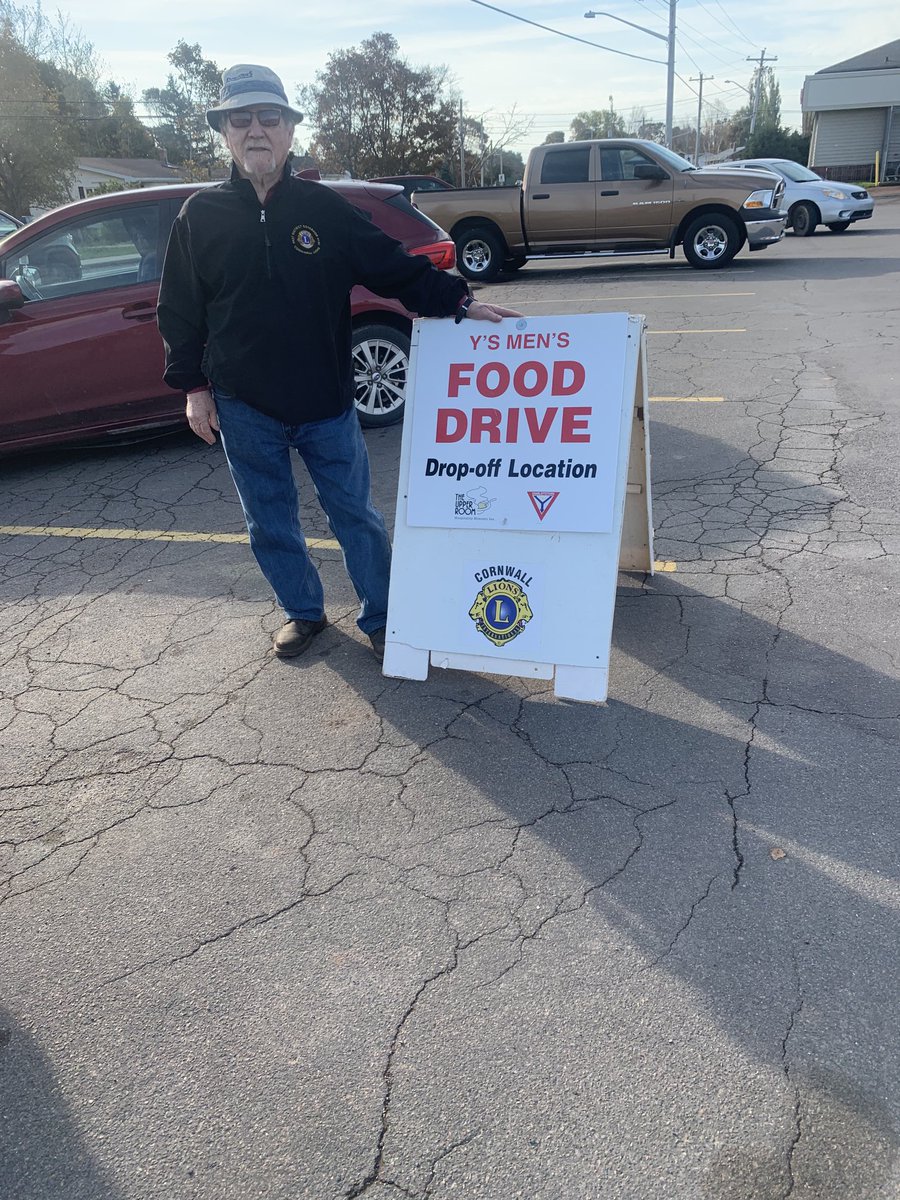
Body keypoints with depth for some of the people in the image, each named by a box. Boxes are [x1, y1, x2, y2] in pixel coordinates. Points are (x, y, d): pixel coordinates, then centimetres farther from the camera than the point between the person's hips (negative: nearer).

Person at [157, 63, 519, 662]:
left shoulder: (324, 207, 0)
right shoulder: (201, 214, 2)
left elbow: (398, 268, 0)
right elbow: (179, 310, 6)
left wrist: (460, 302, -10)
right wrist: (193, 386, 1)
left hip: (326, 402, -1)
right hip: (243, 408, 2)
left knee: (357, 516, 6)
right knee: (271, 523, 12)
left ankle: (381, 618, 22)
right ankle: (303, 612, 33)